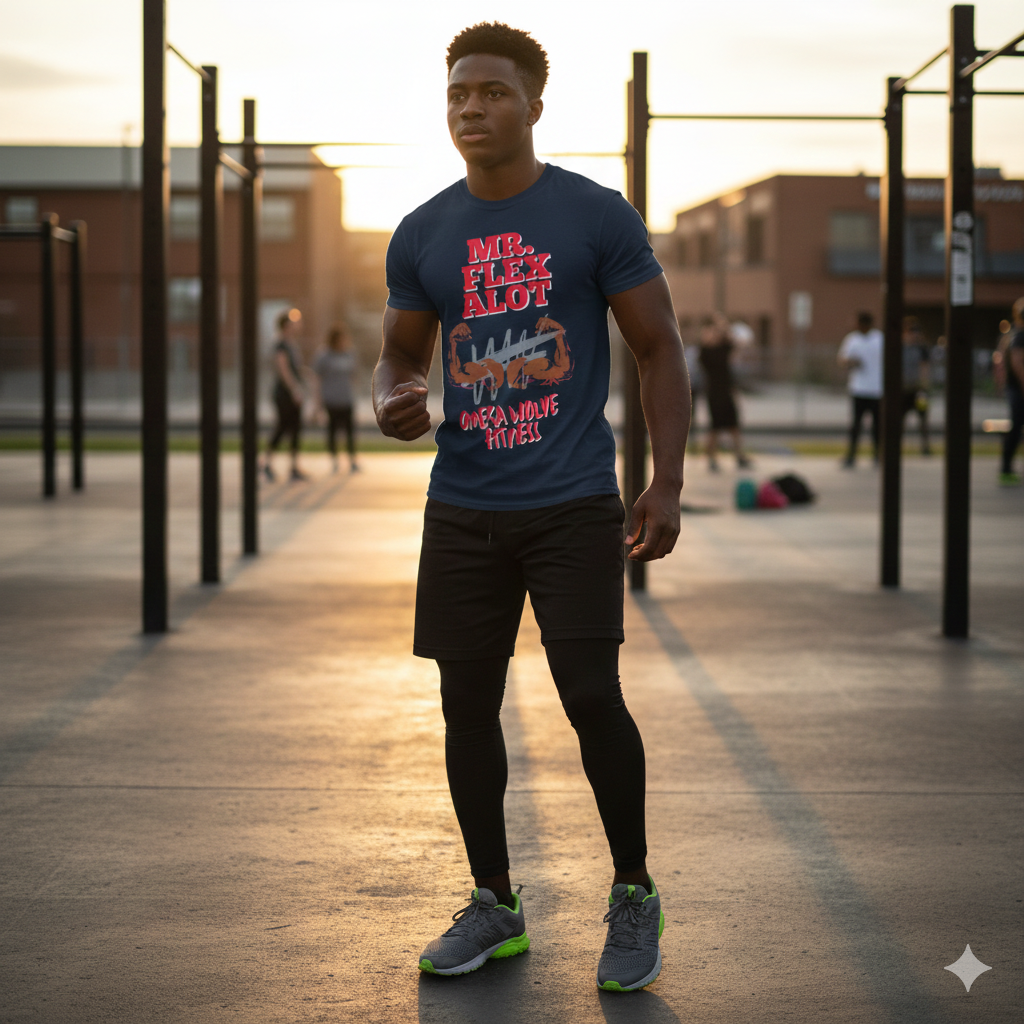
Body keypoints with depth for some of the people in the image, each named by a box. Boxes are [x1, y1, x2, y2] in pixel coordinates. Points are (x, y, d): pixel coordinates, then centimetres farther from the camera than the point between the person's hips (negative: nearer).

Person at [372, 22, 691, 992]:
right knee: (466, 705, 6)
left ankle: (634, 896, 10)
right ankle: (493, 906, 21)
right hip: (462, 506, 4)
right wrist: (390, 401, -8)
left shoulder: (597, 216, -3)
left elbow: (658, 348, -1)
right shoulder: (421, 236, 6)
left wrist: (667, 485, -9)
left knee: (591, 697, -10)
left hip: (574, 503, -4)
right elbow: (399, 354, 17)